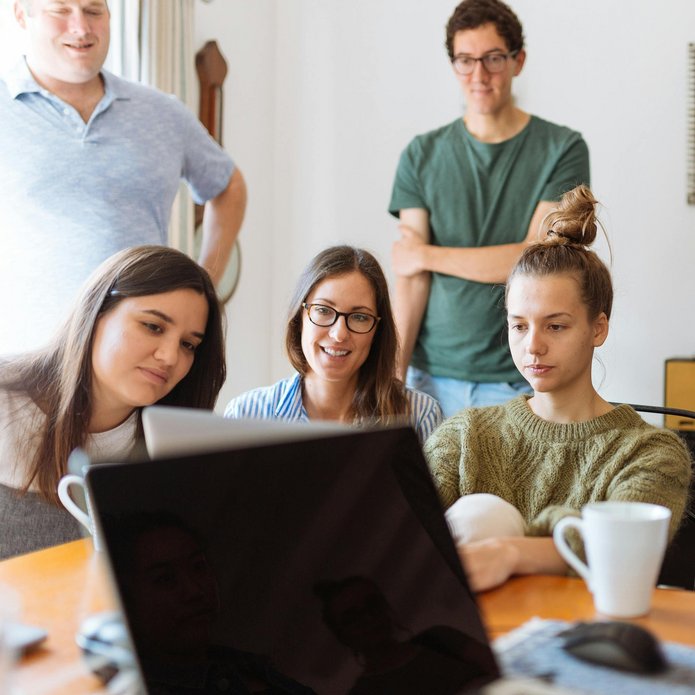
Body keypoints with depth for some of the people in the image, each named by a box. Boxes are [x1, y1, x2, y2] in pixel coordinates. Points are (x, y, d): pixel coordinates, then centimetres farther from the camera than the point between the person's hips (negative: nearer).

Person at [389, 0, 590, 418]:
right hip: (434, 375, 2)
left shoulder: (563, 149, -1)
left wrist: (426, 255, -4)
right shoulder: (422, 156, 6)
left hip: (520, 382, -1)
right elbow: (410, 276, 0)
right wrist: (394, 373, -9)